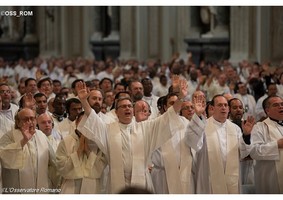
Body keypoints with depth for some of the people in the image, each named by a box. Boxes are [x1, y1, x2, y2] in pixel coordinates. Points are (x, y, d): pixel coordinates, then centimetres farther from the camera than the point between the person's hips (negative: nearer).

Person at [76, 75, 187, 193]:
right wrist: (83, 101, -22)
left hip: (141, 181, 1)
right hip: (118, 183, -1)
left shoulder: (145, 127, 11)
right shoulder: (108, 129, 9)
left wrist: (180, 98, -10)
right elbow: (92, 118, -4)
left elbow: (166, 119, 3)